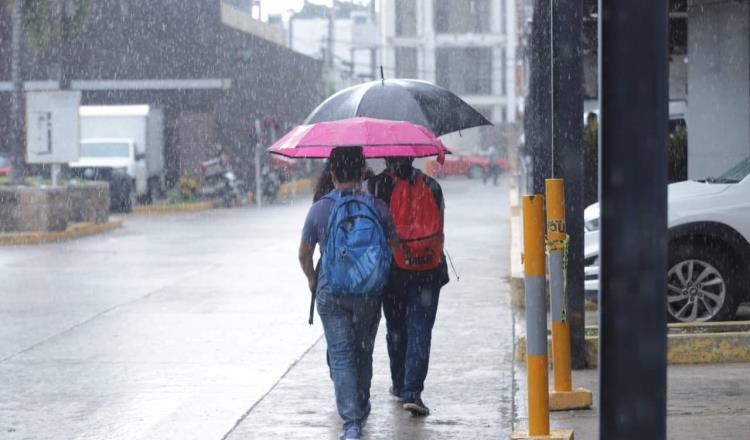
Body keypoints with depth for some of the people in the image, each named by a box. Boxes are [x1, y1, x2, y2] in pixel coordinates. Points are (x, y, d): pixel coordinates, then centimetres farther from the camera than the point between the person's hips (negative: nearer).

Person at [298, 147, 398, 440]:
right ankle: (361, 408, 35)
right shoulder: (377, 207, -5)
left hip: (331, 293, -2)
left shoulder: (319, 209, -7)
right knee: (363, 353, 20)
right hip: (369, 294, 2)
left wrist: (312, 279, 22)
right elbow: (394, 245, 7)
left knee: (341, 356, 1)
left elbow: (304, 254, 2)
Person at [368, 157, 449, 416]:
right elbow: (439, 229, 7)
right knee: (420, 331, 0)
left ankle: (400, 385, 28)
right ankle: (412, 391, -11)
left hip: (392, 270, -1)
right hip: (428, 271, 1)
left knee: (396, 329, 16)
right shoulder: (431, 186, 5)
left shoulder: (377, 185, -5)